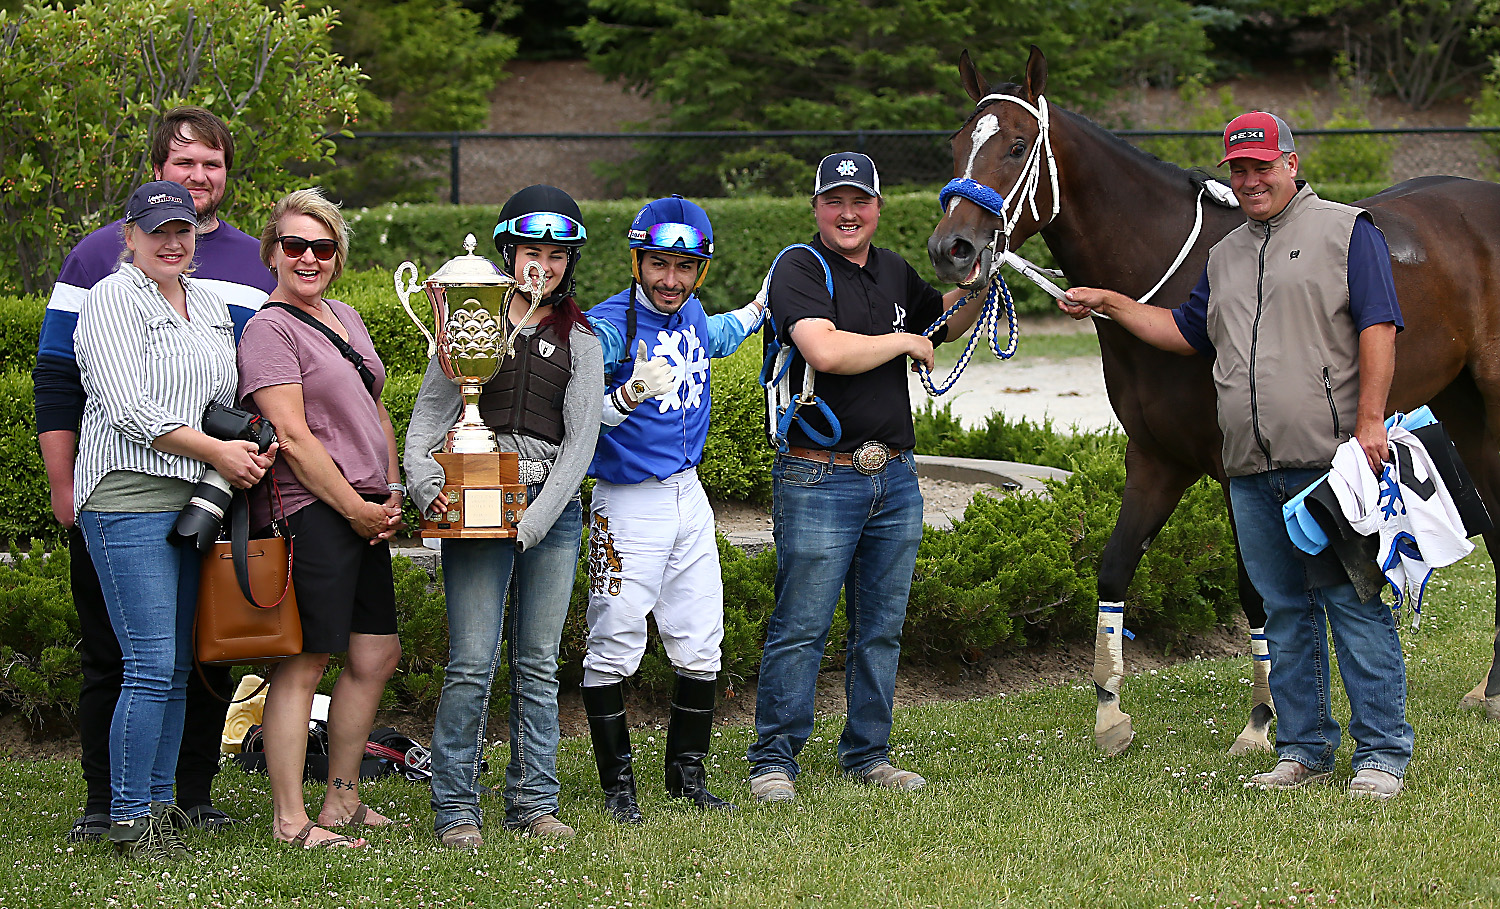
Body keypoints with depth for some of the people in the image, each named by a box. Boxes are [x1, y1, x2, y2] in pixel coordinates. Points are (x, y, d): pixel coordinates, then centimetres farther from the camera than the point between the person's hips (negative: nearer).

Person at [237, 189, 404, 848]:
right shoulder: (268, 329, -8)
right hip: (307, 514, -9)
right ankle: (290, 819, -3)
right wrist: (355, 508, -12)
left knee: (377, 656, 11)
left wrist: (391, 495, 12)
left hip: (365, 515, 9)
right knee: (302, 664, -7)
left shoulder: (346, 318, 18)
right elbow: (293, 436, -15)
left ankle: (341, 800, 22)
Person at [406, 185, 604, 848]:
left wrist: (534, 519, -8)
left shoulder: (579, 339, 11)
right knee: (472, 664, -7)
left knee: (538, 665, 6)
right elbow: (427, 419, 4)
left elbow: (580, 441, 4)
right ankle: (456, 809, 0)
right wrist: (427, 487, -15)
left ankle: (533, 802, 14)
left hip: (552, 511, 2)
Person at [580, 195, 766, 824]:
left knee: (700, 648, 11)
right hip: (629, 506, -7)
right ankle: (618, 786, 7)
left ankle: (688, 774, 24)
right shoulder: (608, 327, -17)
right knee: (613, 651, -3)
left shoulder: (689, 313, 6)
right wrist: (629, 397, -40)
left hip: (689, 499, 7)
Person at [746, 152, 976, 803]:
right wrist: (904, 342, -11)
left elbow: (947, 324, 32)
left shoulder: (893, 272, 13)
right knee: (801, 627, -4)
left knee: (881, 627, 11)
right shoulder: (799, 271, -8)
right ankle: (774, 758, 4)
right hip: (819, 477, -7)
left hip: (894, 478, 7)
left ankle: (867, 753, 20)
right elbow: (827, 352, -25)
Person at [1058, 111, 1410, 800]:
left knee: (1354, 606, -6)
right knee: (1285, 613, 9)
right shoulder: (1225, 256, 22)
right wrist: (1108, 304, 24)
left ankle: (1382, 754, -3)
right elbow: (1188, 332, 32)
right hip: (1252, 471, 6)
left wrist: (1370, 421, -16)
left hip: (1331, 459, -6)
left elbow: (1378, 329, -6)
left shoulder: (1346, 232, 2)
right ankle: (1303, 748, 16)